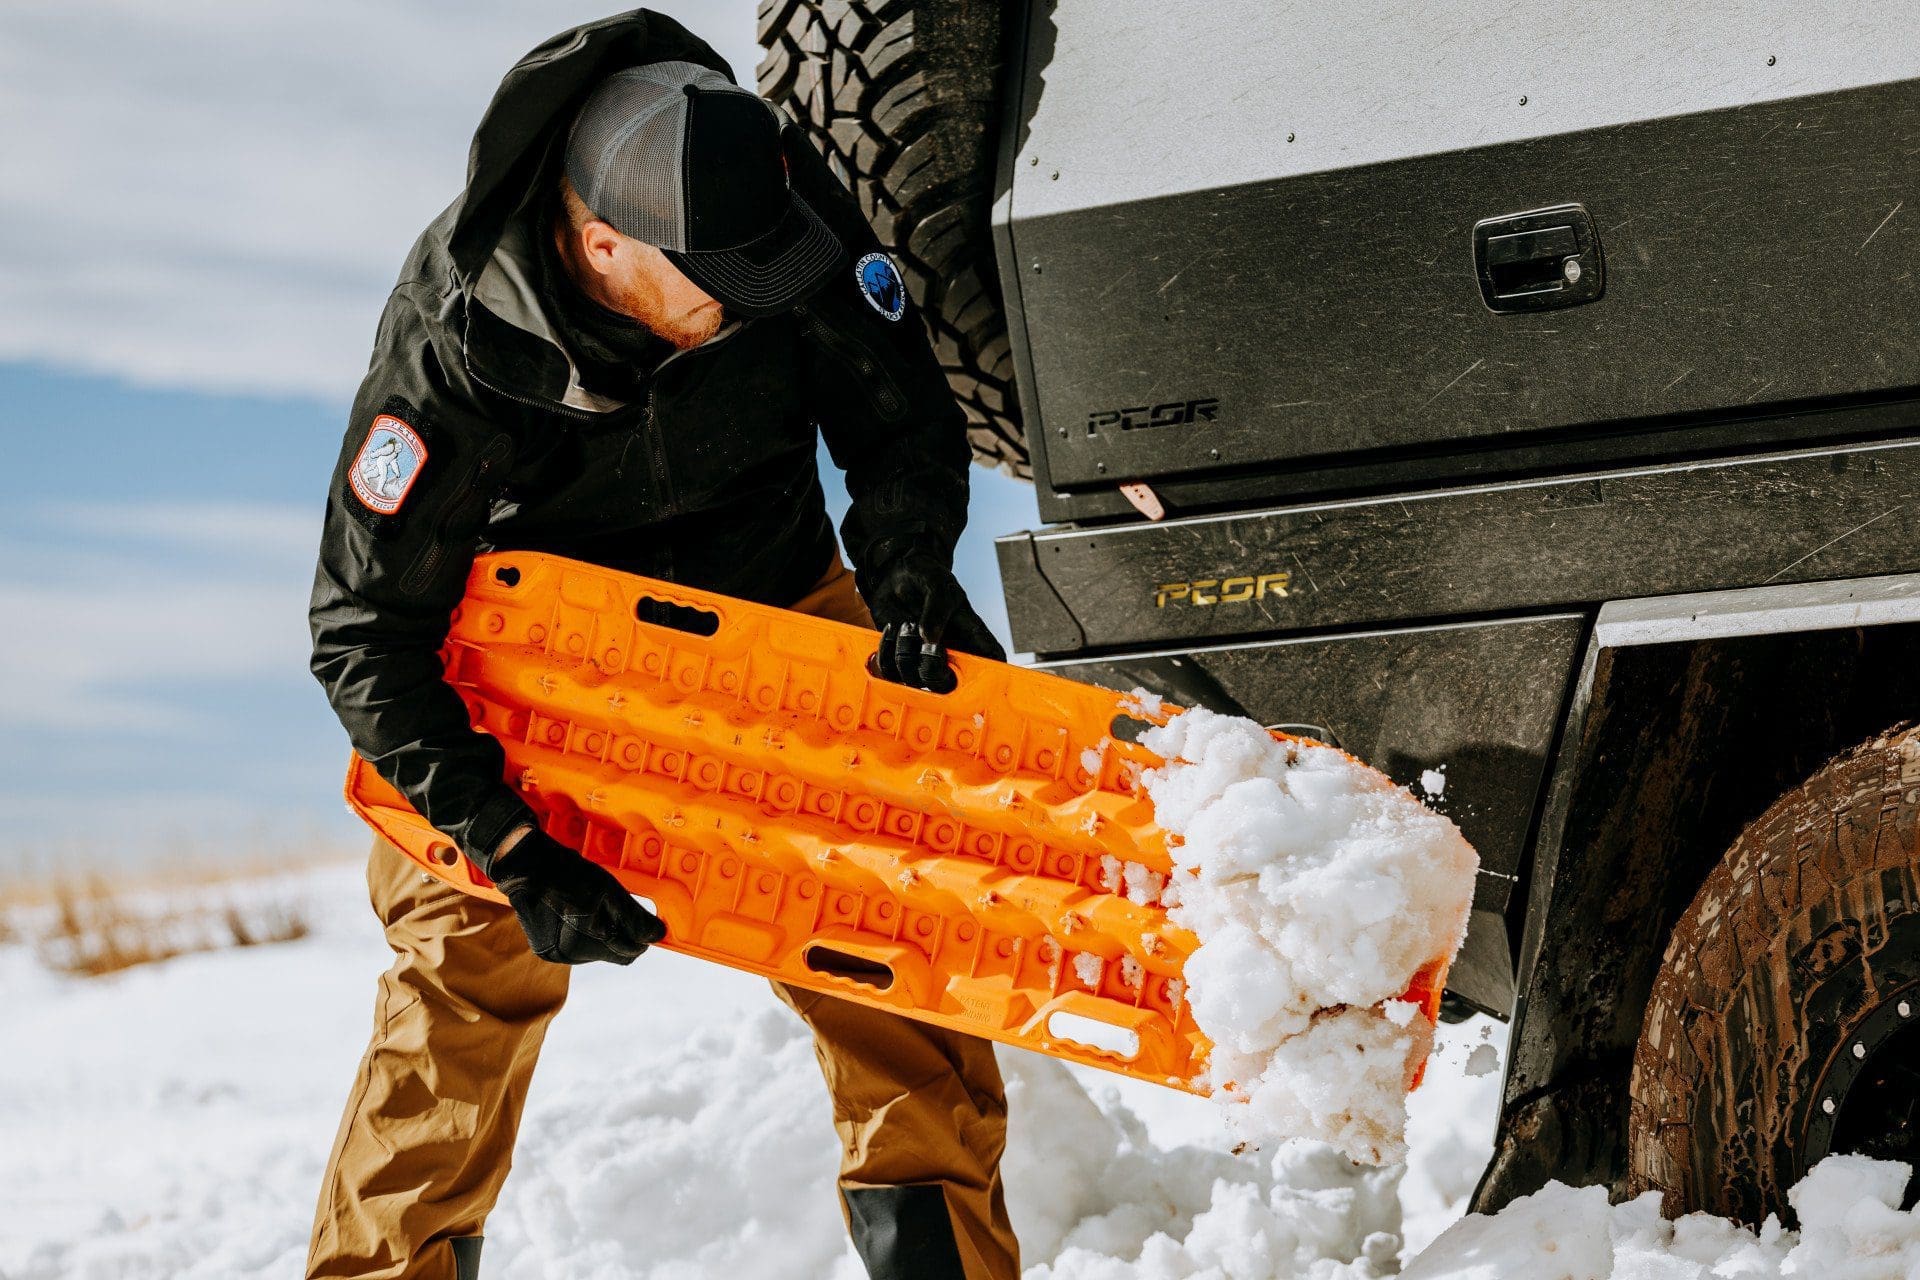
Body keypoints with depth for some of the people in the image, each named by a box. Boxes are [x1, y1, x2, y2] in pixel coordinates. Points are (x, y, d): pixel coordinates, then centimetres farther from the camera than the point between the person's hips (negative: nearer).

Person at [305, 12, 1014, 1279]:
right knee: (469, 952, -10)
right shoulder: (453, 341, -33)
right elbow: (364, 632, -26)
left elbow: (902, 415, -8)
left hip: (774, 599, 3)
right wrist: (510, 849, -32)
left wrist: (908, 569, -27)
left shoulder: (787, 204, -26)